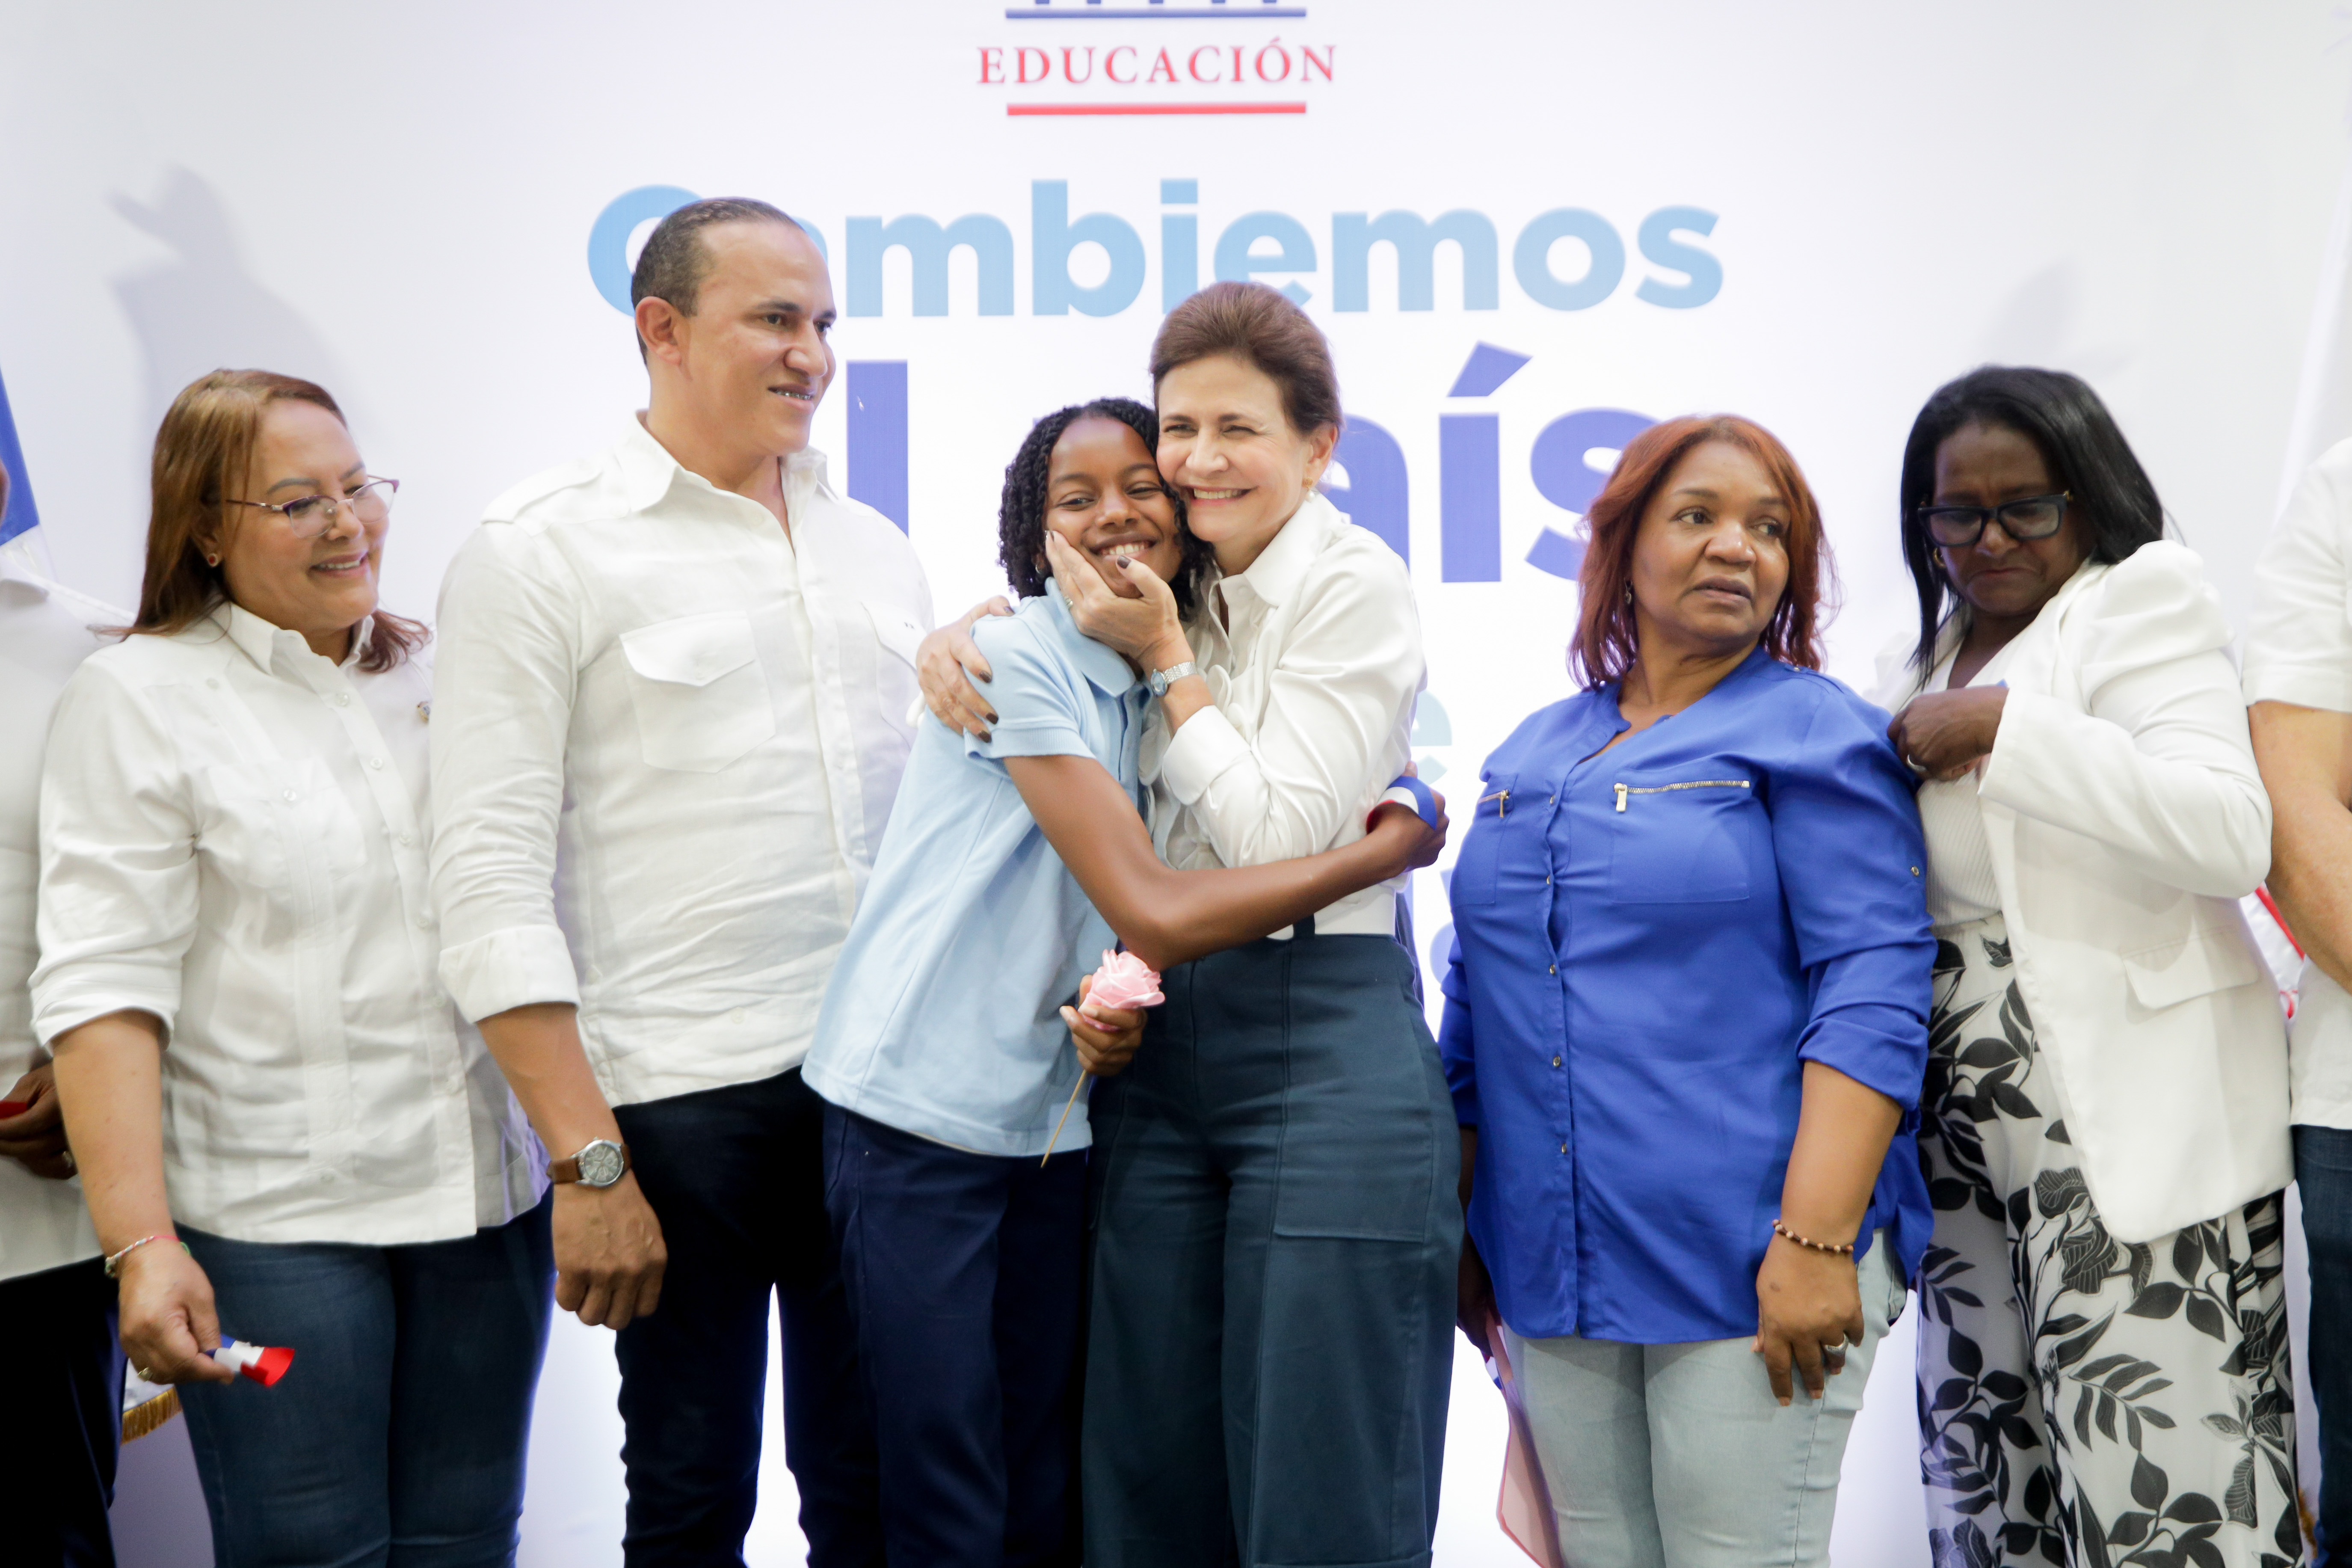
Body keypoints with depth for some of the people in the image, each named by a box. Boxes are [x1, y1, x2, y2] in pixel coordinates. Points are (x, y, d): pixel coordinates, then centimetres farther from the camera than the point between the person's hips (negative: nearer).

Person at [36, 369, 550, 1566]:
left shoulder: (440, 674, 12)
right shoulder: (139, 697, -3)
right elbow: (104, 987, -10)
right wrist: (141, 1242, -18)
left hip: (488, 1197, 5)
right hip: (275, 1222, -4)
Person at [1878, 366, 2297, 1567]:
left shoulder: (2141, 601, -2)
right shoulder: (1915, 663, 18)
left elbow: (2233, 836, -17)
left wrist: (2006, 729, -18)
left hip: (2128, 1121, -7)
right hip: (1968, 1128, 7)